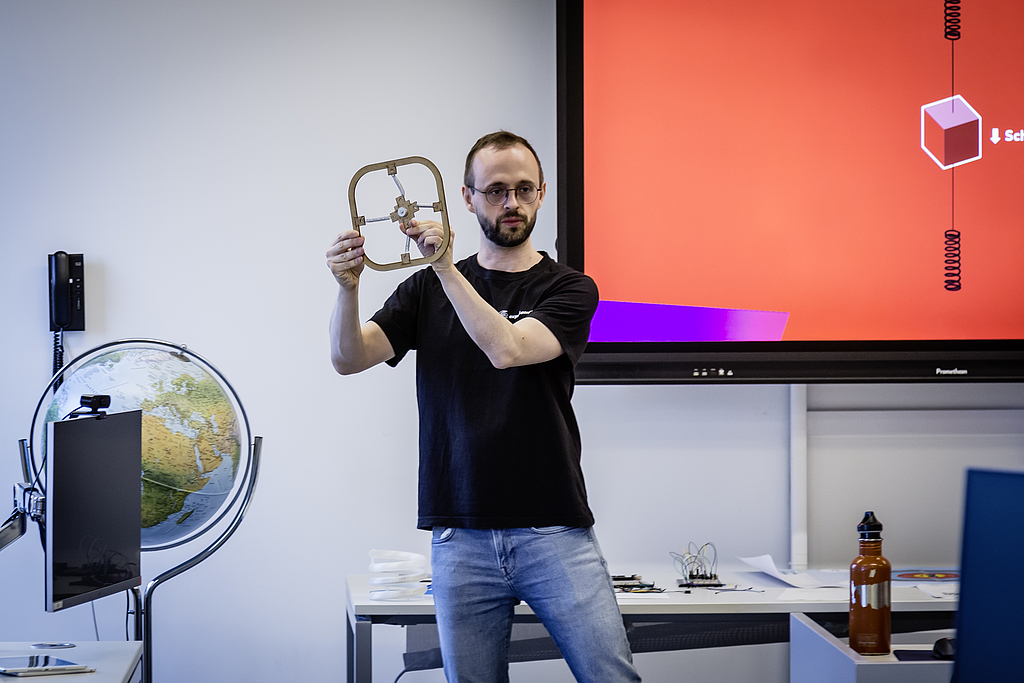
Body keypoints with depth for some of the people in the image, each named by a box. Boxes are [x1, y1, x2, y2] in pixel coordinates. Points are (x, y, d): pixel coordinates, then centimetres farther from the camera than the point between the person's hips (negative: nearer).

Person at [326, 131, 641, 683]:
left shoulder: (569, 289, 4)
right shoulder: (428, 290, 11)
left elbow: (507, 349, -14)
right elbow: (348, 358, -1)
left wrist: (446, 269, -18)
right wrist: (348, 289, -19)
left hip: (554, 532, -1)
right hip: (461, 538, 2)